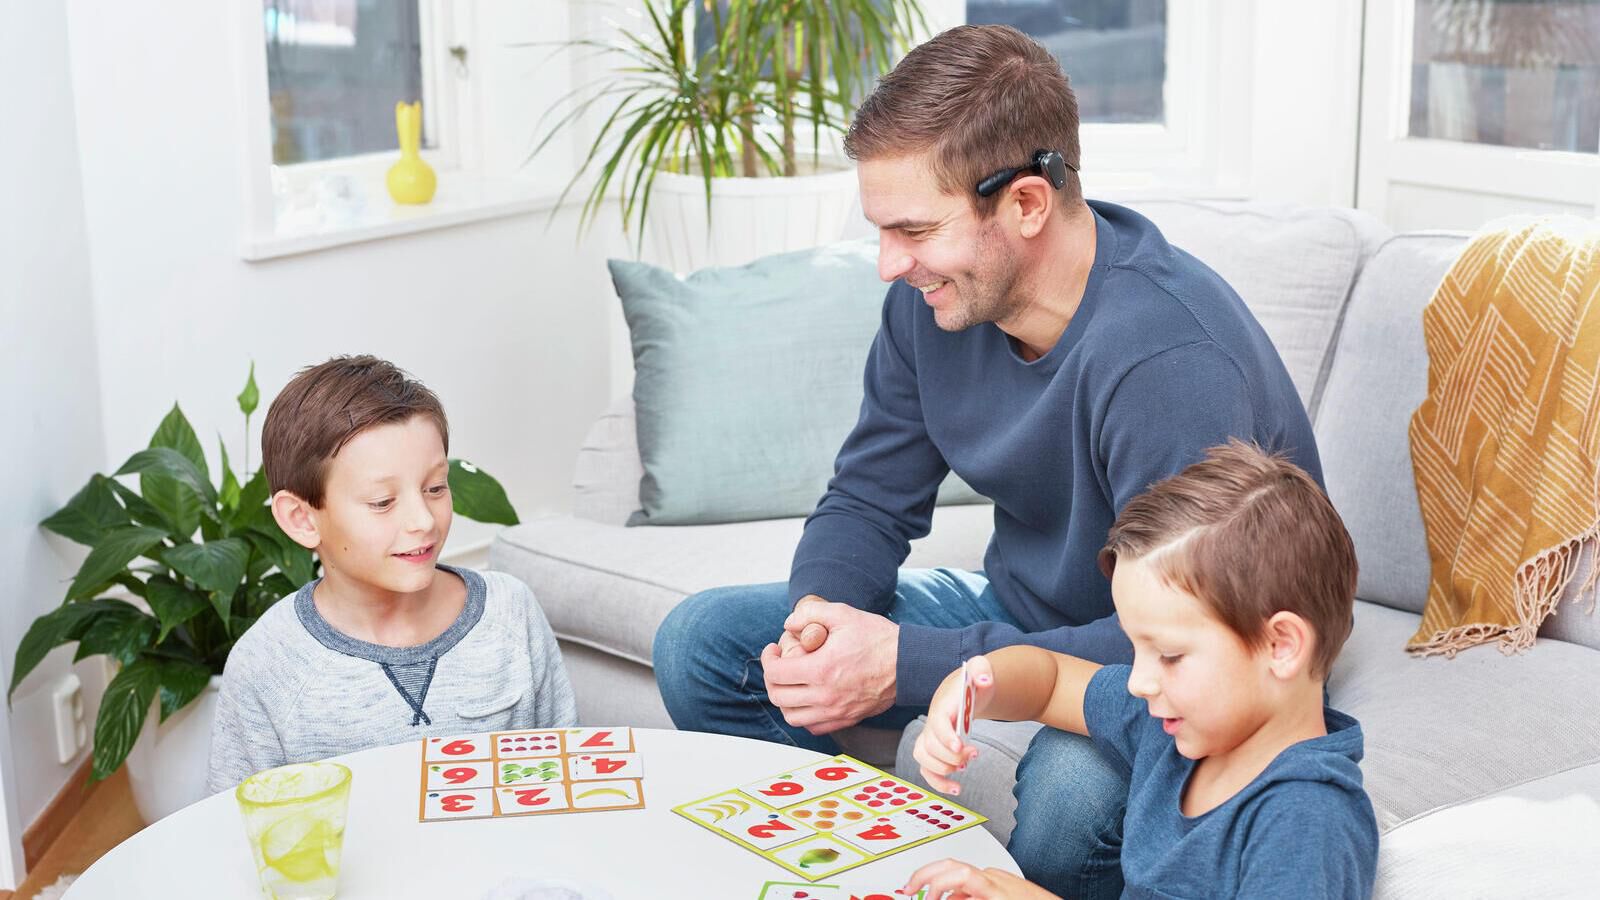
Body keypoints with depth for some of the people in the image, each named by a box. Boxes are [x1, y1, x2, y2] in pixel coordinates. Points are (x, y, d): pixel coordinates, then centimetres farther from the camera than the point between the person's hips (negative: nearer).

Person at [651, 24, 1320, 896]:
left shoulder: (1170, 360, -33)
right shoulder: (928, 301, -9)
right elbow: (867, 501, 3)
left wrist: (909, 664, -33)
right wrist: (818, 611, -21)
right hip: (1021, 606, 7)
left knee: (1072, 784, -41)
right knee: (702, 642, 0)